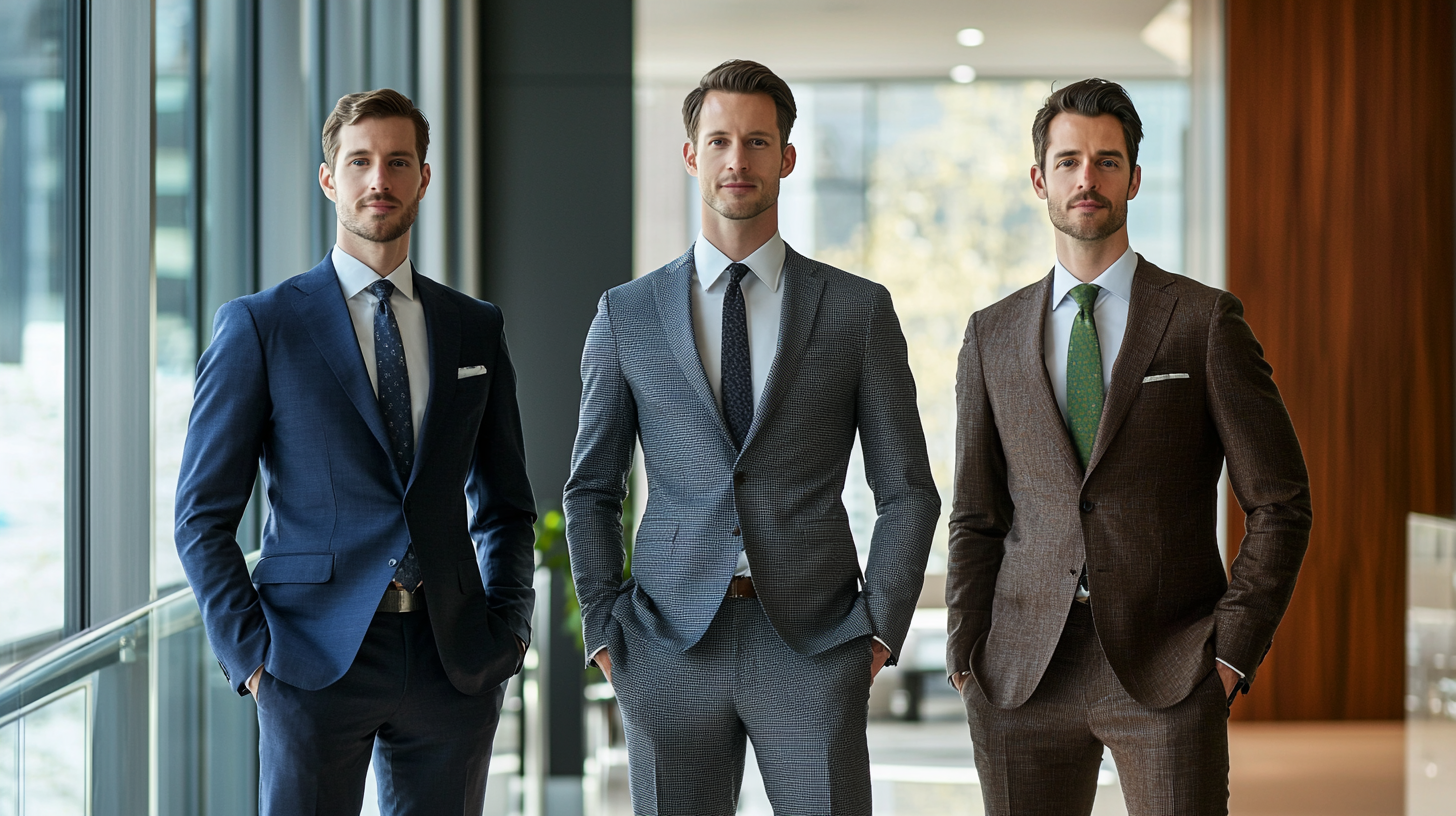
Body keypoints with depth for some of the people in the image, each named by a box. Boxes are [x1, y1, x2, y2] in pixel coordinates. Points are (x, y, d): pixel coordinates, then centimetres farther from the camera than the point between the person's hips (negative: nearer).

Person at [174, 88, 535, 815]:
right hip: (316, 661, -3)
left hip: (453, 665, 3)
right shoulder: (258, 326, 1)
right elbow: (204, 516, 0)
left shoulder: (475, 328, 12)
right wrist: (252, 654, -8)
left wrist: (508, 632, 6)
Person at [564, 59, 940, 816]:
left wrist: (879, 628, -2)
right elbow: (591, 489, 13)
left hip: (810, 643, -1)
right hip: (671, 642, 1)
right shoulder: (627, 315, 8)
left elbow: (907, 491, 6)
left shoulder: (859, 310, 5)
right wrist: (604, 628, 4)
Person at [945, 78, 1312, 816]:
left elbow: (1279, 503, 1)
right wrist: (966, 661, 4)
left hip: (1166, 671, -2)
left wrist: (1232, 651, -6)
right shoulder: (992, 337, 11)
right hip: (1024, 676, 3)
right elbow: (975, 519, 14)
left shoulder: (1205, 321, 2)